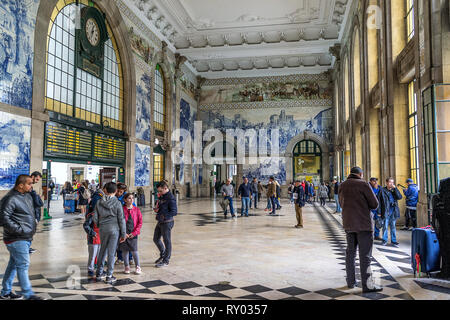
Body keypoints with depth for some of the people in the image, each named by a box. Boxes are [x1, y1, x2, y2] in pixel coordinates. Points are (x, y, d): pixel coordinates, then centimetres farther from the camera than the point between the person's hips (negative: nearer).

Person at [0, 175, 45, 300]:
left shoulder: (27, 195, 11)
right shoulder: (10, 199, -18)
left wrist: (34, 221, 13)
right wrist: (19, 229, -21)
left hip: (26, 238, 9)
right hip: (16, 239, -9)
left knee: (14, 264, 18)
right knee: (23, 265, -3)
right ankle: (28, 295, 6)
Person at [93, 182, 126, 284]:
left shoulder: (99, 202, 0)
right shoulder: (117, 203, -8)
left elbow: (95, 218, 4)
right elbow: (121, 219, -6)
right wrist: (123, 234, 1)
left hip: (102, 229, 3)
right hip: (114, 229, -3)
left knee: (102, 250, 17)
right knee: (111, 252, 3)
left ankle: (99, 273, 26)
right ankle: (109, 276, 8)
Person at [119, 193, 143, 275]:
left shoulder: (136, 209, 3)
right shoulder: (122, 210, -1)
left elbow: (140, 222, 3)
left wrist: (134, 232, -6)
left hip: (133, 234, 0)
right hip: (124, 233, 0)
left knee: (134, 251, -3)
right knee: (125, 250, 6)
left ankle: (138, 267, 11)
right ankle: (126, 267, 21)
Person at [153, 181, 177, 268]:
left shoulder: (170, 198, -17)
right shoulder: (162, 197, 11)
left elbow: (174, 212, -21)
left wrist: (164, 216, -25)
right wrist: (156, 209, 1)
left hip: (167, 222, -10)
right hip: (160, 222, 10)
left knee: (167, 241, 3)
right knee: (156, 239, 19)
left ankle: (166, 261, 15)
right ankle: (162, 255, 38)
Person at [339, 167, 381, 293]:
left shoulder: (342, 186, 8)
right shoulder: (363, 184, -10)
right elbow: (375, 204, -7)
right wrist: (364, 204, 11)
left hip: (348, 223, 6)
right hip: (363, 224, -6)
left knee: (350, 252, 14)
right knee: (365, 255, -2)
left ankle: (351, 281, 21)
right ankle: (367, 285, 0)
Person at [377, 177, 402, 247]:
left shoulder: (394, 190, 9)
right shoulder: (382, 190, -1)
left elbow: (399, 197, -7)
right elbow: (379, 201, -2)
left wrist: (395, 188, -11)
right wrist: (379, 212, -6)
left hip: (393, 211, 3)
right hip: (386, 211, -3)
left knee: (393, 226, 8)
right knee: (385, 226, 4)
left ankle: (393, 240, 16)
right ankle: (385, 240, 16)